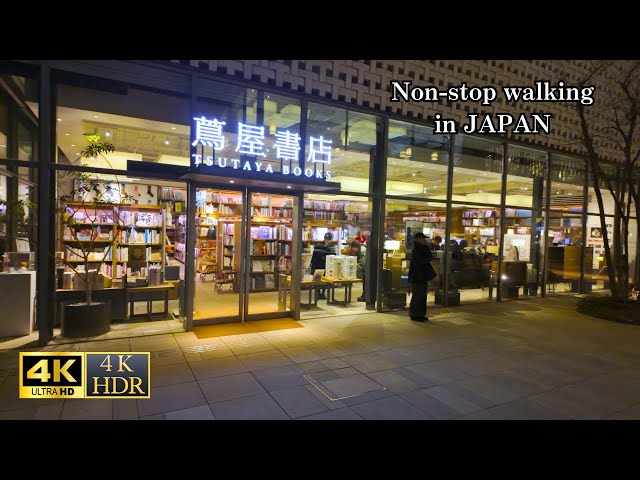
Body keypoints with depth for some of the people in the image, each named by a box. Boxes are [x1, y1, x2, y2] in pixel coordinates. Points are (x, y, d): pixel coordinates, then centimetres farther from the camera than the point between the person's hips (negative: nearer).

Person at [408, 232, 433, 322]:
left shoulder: (422, 249, 17)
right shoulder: (415, 250, -13)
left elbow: (430, 257, 11)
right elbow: (422, 260, -23)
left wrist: (427, 247, 3)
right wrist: (428, 259, -4)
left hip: (422, 277, 10)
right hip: (417, 277, -10)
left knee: (422, 296, 11)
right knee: (417, 296, -6)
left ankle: (420, 314, 18)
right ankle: (414, 315, 1)